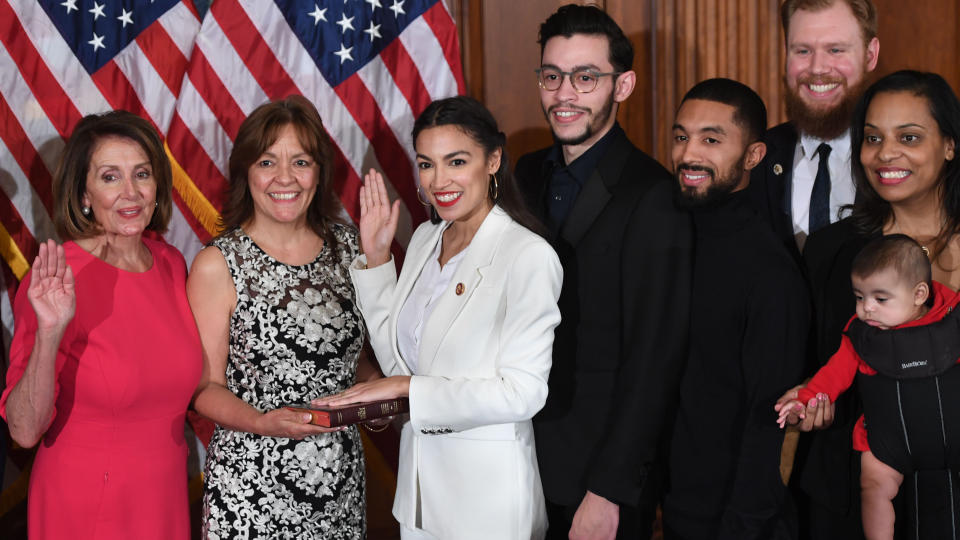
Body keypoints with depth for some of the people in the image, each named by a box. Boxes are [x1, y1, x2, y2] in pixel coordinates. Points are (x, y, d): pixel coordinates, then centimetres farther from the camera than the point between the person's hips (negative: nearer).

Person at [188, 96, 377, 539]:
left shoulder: (344, 245, 5)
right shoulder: (217, 265, -9)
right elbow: (206, 388, -7)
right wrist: (264, 423, -24)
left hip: (342, 475, 4)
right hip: (251, 487, -4)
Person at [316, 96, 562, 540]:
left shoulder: (529, 256, -17)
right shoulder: (425, 239, 5)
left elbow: (522, 393, -20)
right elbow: (397, 358, 7)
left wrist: (408, 388, -16)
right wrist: (375, 256, 1)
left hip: (487, 485, -6)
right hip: (418, 472, 6)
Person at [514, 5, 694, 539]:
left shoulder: (653, 198, -16)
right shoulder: (529, 174, 5)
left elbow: (654, 360, -18)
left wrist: (607, 493, -19)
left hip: (602, 475, -6)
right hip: (523, 458, 6)